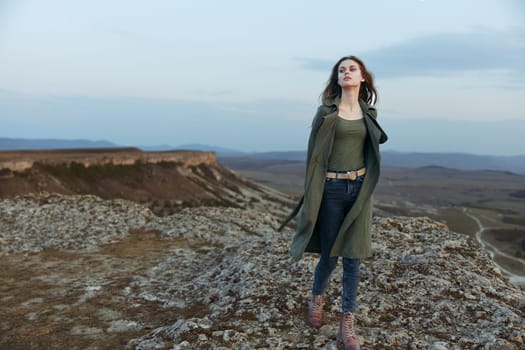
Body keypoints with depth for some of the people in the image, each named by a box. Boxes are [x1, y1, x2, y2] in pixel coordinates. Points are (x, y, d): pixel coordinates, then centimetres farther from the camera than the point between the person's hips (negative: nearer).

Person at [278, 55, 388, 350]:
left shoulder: (369, 111, 8)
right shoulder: (326, 111, -3)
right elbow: (314, 153, -3)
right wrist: (311, 194, -6)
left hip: (360, 188, 3)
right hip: (332, 188, -3)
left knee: (353, 256, 4)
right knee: (329, 254, 6)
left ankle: (347, 323, 14)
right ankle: (317, 298, 37)